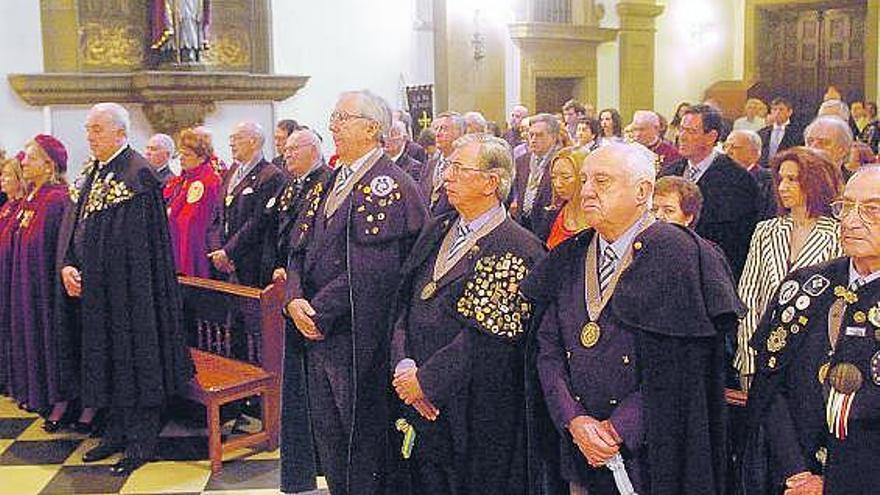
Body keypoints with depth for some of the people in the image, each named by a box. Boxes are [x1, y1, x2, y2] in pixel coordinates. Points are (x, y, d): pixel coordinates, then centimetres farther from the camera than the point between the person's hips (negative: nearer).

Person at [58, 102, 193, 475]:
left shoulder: (138, 173, -14)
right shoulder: (91, 173, 12)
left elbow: (125, 242, -15)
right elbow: (73, 224, 10)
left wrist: (88, 274, -11)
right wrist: (67, 266, -5)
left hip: (128, 289, -8)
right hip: (95, 289, 9)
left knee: (134, 359, 0)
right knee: (107, 357, 15)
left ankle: (141, 442, 10)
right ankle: (117, 433, 28)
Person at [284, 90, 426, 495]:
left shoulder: (391, 185, -13)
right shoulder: (327, 185, 13)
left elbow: (371, 269, -20)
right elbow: (300, 250, 12)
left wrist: (319, 311, -15)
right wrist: (295, 298, -7)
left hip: (358, 339, -8)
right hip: (318, 333, 8)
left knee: (362, 437, 6)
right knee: (327, 433, 18)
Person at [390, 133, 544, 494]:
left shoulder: (517, 249, -13)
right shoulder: (437, 231, 10)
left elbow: (488, 337, -19)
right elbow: (406, 303, 8)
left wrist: (425, 379, -15)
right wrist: (403, 365, -7)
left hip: (475, 413, -6)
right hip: (419, 406, 6)